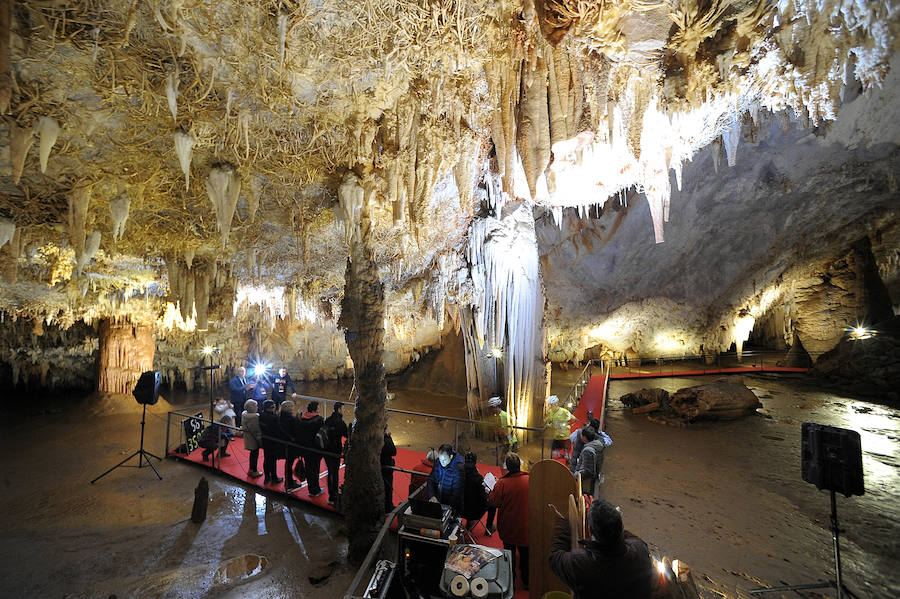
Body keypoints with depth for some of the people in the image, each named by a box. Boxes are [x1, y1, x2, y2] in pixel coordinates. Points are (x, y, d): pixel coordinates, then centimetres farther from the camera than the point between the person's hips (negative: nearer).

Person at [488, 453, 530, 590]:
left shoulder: (502, 483, -24)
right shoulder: (530, 480, -17)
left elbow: (493, 502, -16)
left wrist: (491, 491, 1)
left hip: (508, 527, -1)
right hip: (526, 527, 2)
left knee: (509, 554, 18)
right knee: (525, 553, 20)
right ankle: (526, 582, 33)